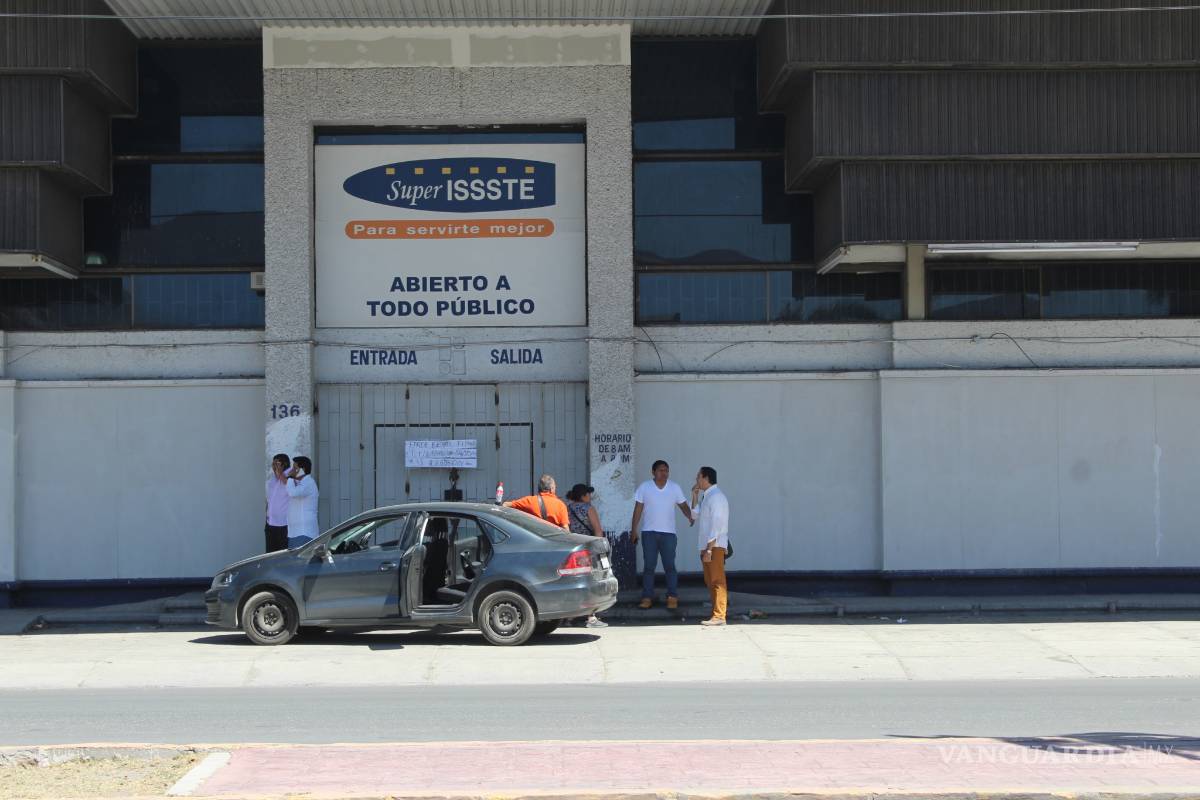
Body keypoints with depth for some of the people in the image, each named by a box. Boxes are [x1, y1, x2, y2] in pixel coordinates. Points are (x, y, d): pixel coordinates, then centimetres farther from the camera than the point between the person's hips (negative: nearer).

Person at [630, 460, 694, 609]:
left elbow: (683, 505, 6)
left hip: (668, 532, 0)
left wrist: (690, 516, -16)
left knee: (670, 566, -2)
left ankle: (672, 597, 4)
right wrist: (633, 530, 1)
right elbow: (638, 509, 4)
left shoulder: (675, 488, 3)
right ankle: (647, 597, 6)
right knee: (648, 566, 1)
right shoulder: (644, 488, 1)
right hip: (649, 532, 0)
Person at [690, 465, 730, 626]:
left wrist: (709, 549, -22)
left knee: (717, 581, -8)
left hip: (715, 546, -10)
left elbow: (717, 524, -20)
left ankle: (719, 616, -7)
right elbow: (696, 515, 26)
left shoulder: (716, 497, -15)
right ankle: (716, 614, 17)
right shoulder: (705, 496, 15)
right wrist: (695, 497, 12)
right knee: (710, 581, 12)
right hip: (707, 546, 10)